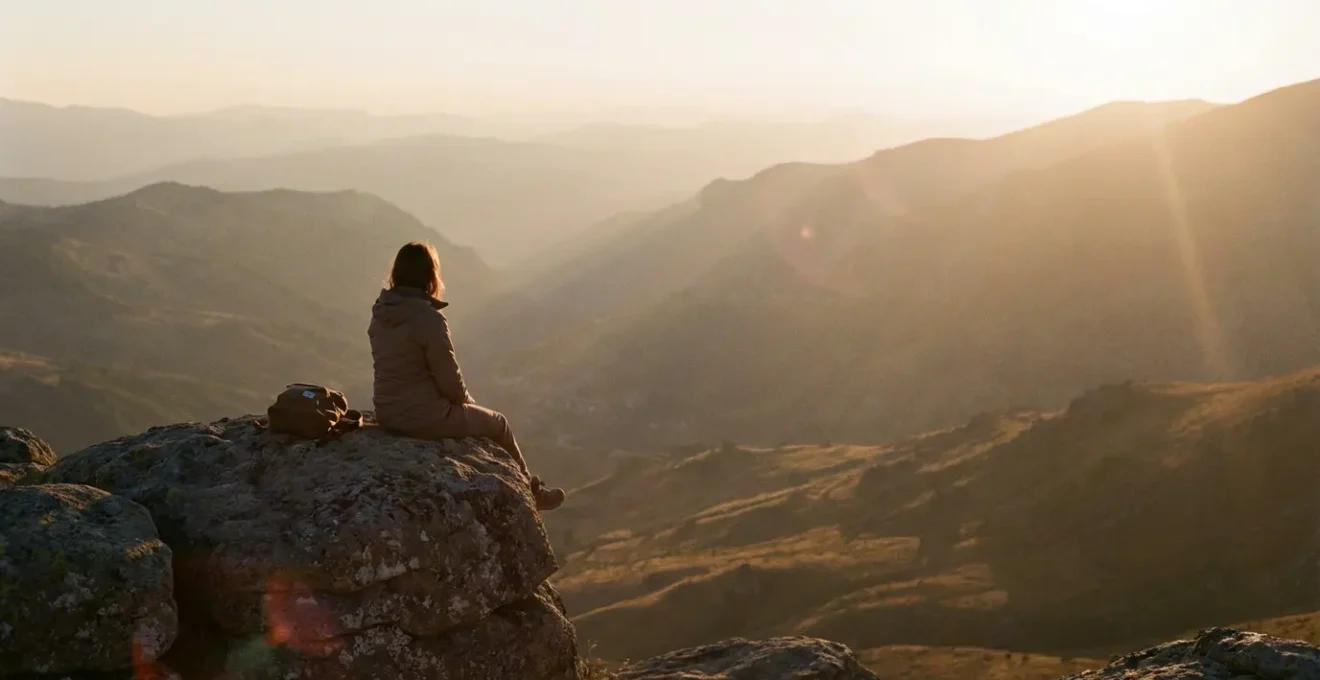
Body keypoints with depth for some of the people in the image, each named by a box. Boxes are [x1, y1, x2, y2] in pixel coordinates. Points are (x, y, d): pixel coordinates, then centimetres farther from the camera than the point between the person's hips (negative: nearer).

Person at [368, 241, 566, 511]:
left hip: (388, 413, 8)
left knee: (466, 412, 33)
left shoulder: (381, 312, 1)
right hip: (425, 417, -8)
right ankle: (532, 491, 38)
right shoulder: (429, 318, -23)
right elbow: (449, 379, -17)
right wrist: (467, 400, 5)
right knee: (497, 423, 18)